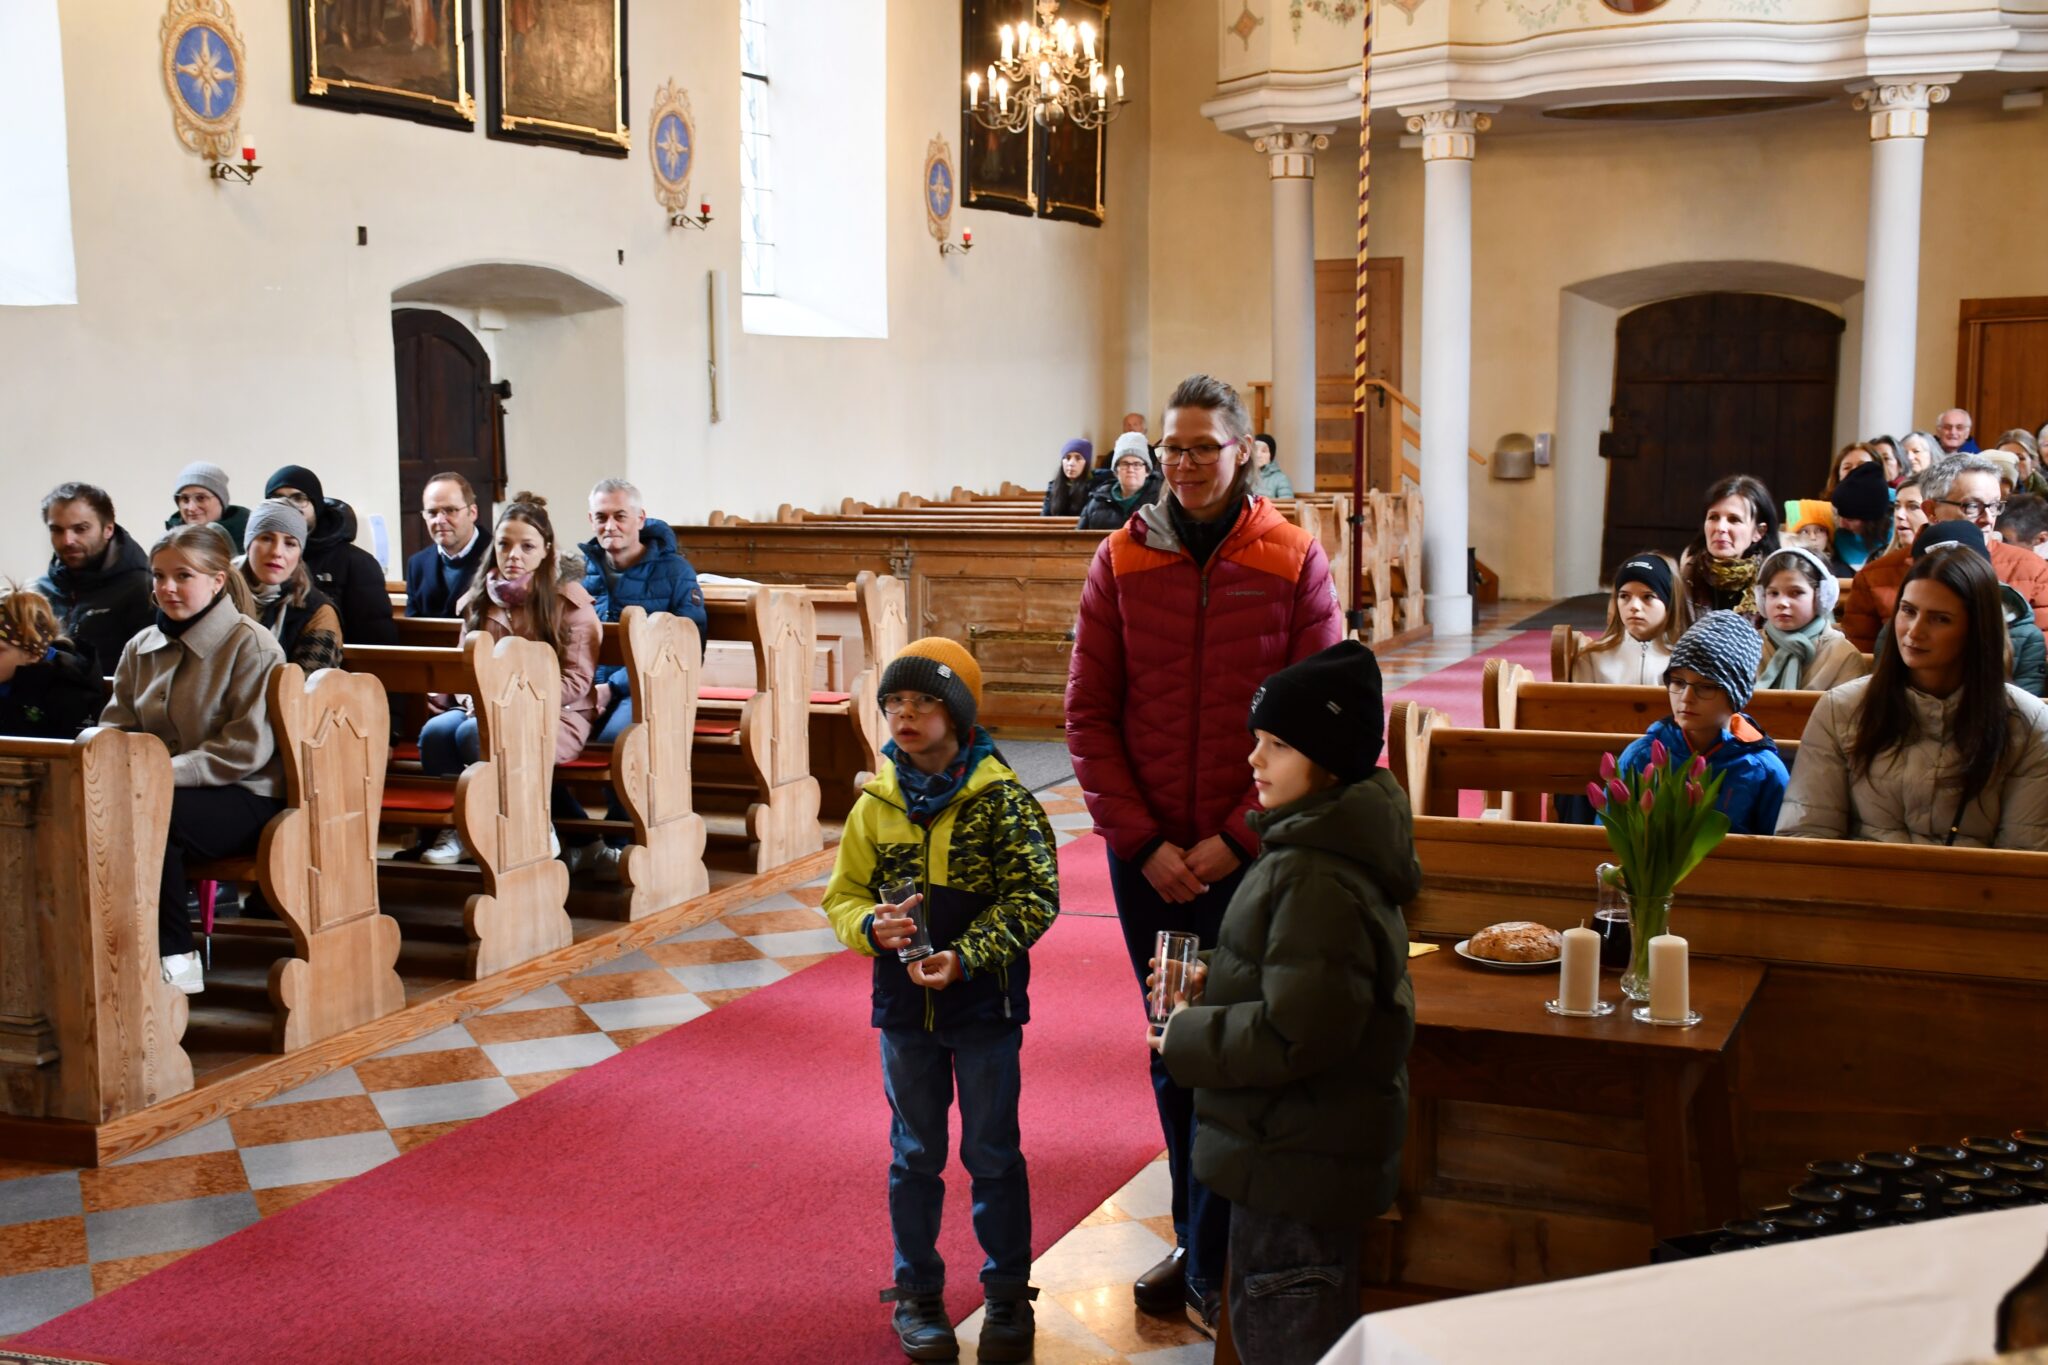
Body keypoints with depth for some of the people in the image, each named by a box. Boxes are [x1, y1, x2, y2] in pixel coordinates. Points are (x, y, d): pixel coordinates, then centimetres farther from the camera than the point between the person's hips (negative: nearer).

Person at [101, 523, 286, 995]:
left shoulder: (250, 645, -7)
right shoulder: (142, 647, 13)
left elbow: (247, 749, -14)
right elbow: (116, 726, 14)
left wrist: (172, 772, -22)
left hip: (244, 798, -6)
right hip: (164, 791, 6)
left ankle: (174, 960, -18)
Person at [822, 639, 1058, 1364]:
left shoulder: (1002, 798, -12)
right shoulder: (877, 802, -1)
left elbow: (1034, 897, -13)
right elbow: (843, 895, 5)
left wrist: (966, 957, -22)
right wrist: (872, 926, -17)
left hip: (985, 1003, -3)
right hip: (904, 1005, 3)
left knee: (993, 1154, 9)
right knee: (915, 1154, 14)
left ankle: (1007, 1294, 25)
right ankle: (916, 1292, 29)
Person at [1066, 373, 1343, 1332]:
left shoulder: (1294, 563, -3)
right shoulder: (1121, 561, 2)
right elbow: (1088, 716, 2)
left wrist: (1237, 839, -10)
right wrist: (1144, 844, -6)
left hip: (1253, 857, -2)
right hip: (1147, 859, 3)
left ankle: (1214, 1265, 11)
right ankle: (1197, 1243, 27)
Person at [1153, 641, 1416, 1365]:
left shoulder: (1317, 882, -26)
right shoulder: (1328, 844, 7)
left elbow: (1297, 1034, -29)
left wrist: (1187, 1038, -16)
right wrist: (1215, 984, 4)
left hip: (1299, 1162, -11)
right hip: (1302, 1148, 11)